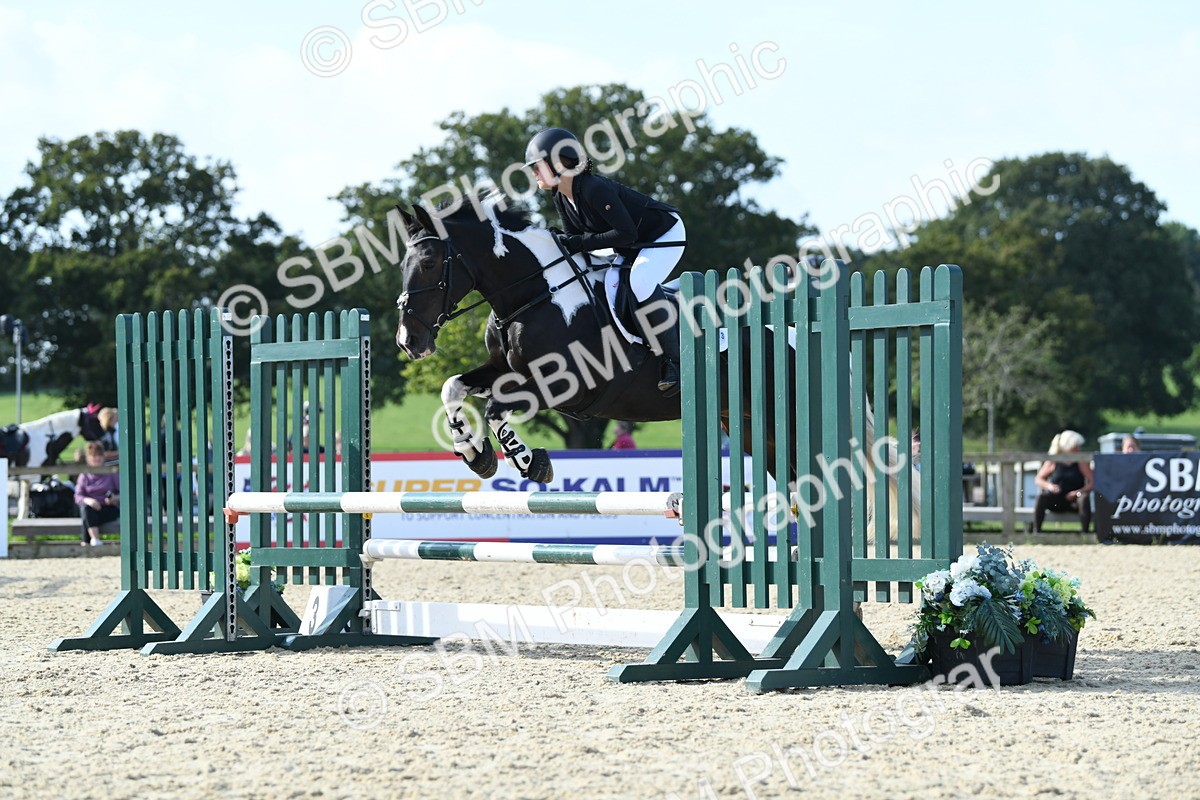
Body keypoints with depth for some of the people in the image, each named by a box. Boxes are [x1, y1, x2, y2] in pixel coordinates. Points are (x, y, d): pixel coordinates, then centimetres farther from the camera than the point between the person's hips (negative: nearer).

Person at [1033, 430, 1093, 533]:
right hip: (1054, 500, 0)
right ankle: (1036, 531, -32)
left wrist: (1079, 492, -21)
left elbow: (1092, 483, -4)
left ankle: (1085, 533, -37)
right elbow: (1039, 479, 7)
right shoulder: (1053, 462, 4)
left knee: (1084, 498, -34)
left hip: (1073, 501, 0)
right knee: (1041, 498, -31)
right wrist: (1049, 486, -15)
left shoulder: (1081, 462, 2)